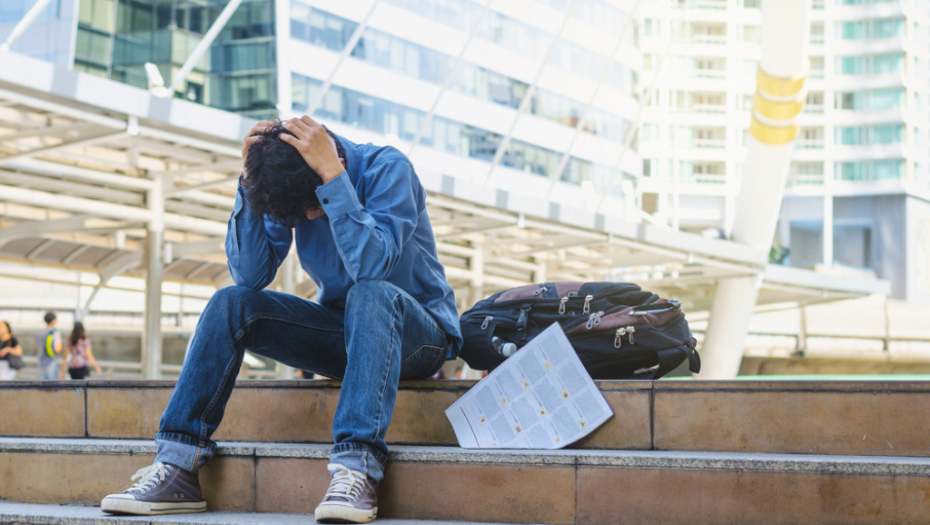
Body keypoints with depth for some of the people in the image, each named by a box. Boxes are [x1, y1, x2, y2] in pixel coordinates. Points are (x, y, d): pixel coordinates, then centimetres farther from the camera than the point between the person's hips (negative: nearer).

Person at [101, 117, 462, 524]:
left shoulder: (387, 169, -19)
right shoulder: (291, 189, -5)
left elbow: (370, 264, -35)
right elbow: (250, 275, -14)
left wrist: (332, 174, -38)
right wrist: (250, 180, -22)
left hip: (420, 332, -5)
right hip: (342, 332, 5)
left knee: (371, 293, -38)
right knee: (231, 304, -14)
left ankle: (356, 471, -47)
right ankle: (176, 467, -19)